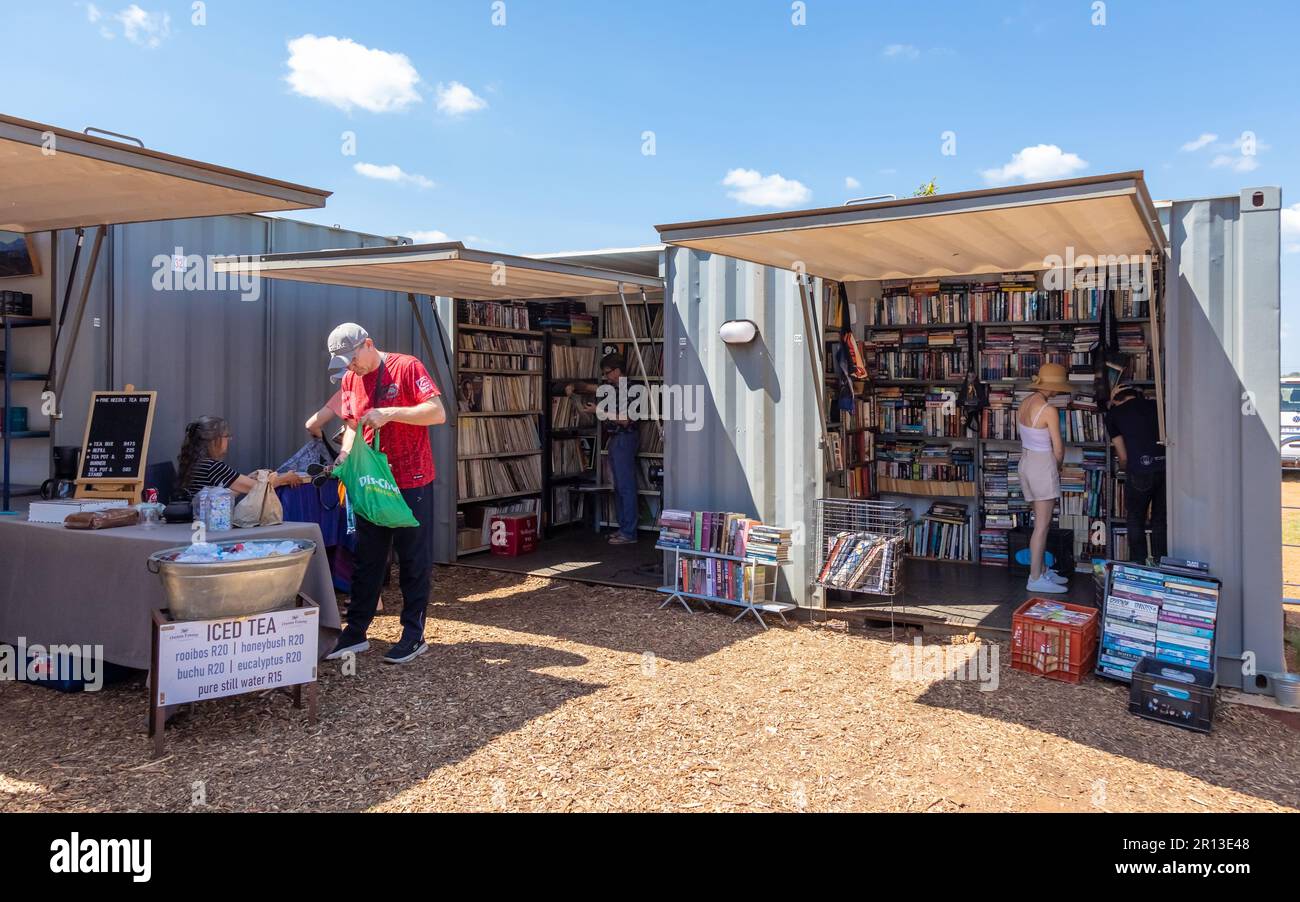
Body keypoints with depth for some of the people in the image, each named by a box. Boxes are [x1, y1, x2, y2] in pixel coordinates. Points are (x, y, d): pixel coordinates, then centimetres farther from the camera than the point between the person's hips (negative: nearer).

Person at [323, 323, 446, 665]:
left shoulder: (406, 367, -10)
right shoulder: (350, 379, 8)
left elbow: (438, 413, -16)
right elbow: (351, 425, 16)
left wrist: (390, 413, -23)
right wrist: (345, 454, -3)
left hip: (411, 482, -6)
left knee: (414, 562, 3)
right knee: (365, 560, 11)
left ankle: (414, 636, 12)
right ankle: (355, 633, 21)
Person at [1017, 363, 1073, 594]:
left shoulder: (1025, 403, 5)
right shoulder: (1049, 410, -19)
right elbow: (1058, 448, -14)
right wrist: (1058, 468, 7)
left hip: (1026, 462, 8)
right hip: (1043, 465, -8)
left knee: (1042, 521, 18)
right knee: (1042, 525, -1)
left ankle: (1042, 570, 26)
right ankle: (1035, 579, 3)